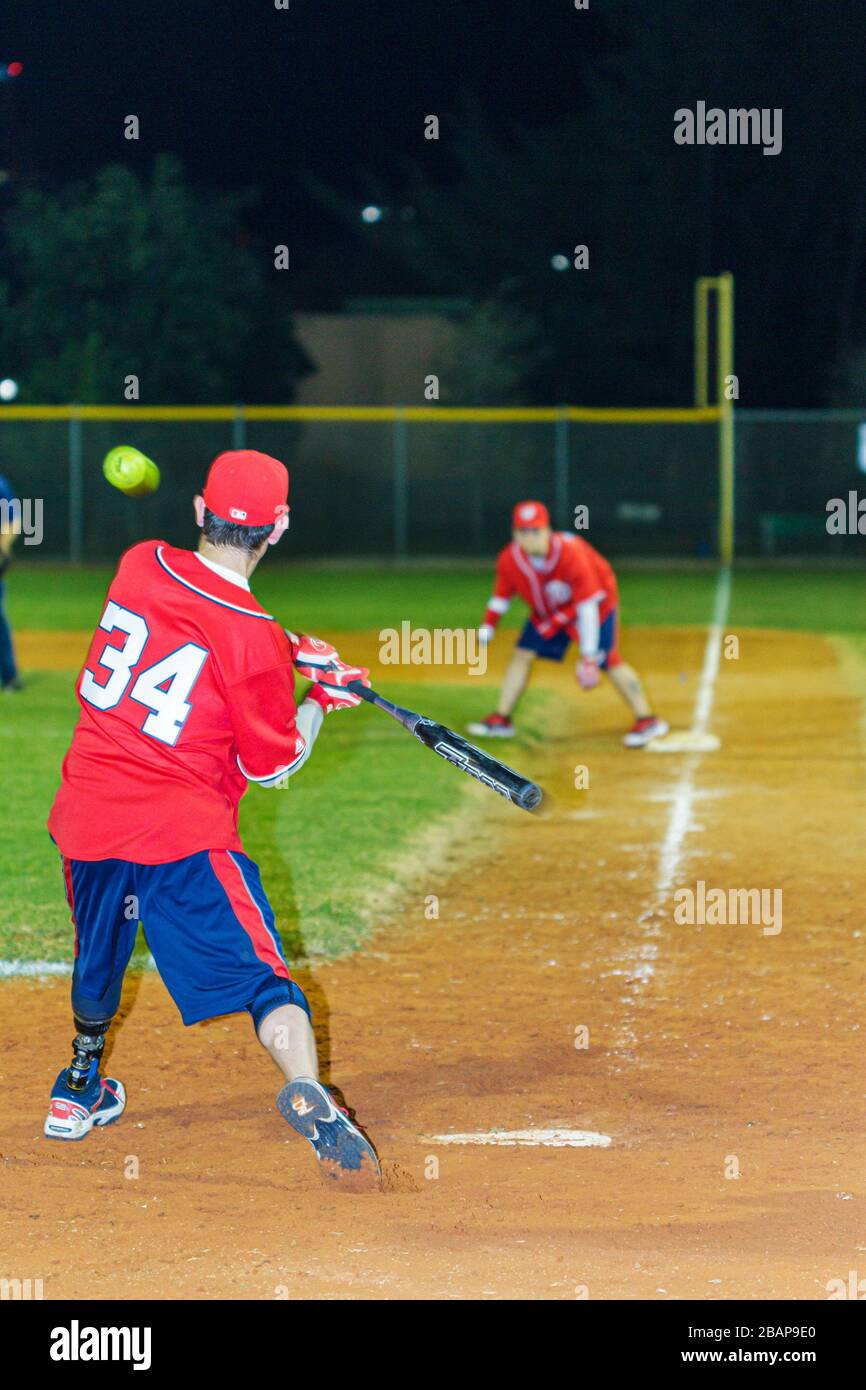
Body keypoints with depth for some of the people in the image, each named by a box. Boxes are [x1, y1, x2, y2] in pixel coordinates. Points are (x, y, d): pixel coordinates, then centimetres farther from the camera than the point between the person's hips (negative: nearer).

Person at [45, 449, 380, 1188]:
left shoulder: (140, 565, 1)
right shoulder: (254, 638, -13)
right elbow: (273, 766, -5)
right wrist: (322, 697, 10)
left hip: (87, 814, 5)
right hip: (182, 832, -5)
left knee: (97, 958, 28)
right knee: (262, 973, -6)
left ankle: (79, 1091, 44)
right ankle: (308, 1098, -29)